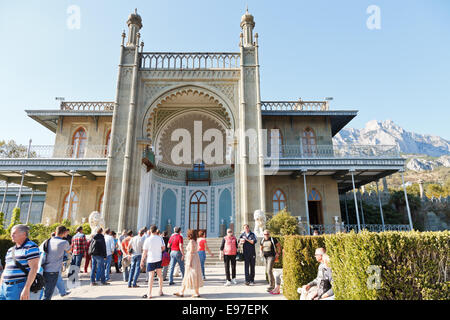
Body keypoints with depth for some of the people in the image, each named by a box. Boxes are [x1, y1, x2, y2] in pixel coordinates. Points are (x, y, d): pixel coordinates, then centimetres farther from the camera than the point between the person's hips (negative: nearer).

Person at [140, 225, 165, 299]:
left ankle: (149, 294, 4)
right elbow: (163, 247, 7)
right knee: (159, 274, 15)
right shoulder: (160, 238, -3)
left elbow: (145, 251, -8)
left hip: (151, 260, -3)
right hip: (159, 259, 3)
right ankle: (160, 291, 23)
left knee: (151, 276, 2)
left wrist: (142, 260, 0)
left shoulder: (147, 240, -10)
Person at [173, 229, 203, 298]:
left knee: (193, 276, -1)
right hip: (195, 259, 10)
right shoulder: (195, 241, 12)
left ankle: (197, 293, 8)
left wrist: (189, 262, -18)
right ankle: (181, 292, 22)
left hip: (192, 259, -10)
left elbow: (191, 252, -19)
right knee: (186, 277, 14)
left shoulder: (191, 241, -16)